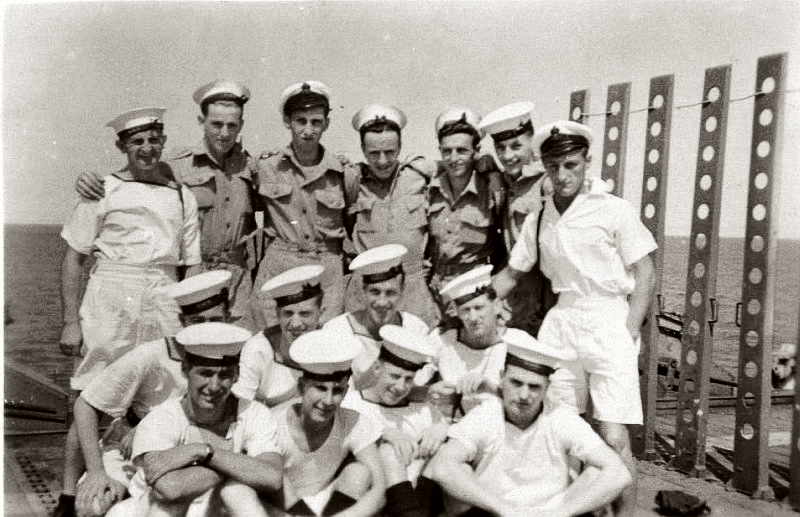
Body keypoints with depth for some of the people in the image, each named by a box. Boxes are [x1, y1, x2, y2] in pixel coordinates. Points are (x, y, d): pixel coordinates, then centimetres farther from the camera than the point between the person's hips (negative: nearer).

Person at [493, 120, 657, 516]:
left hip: (609, 322, -4)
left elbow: (645, 275, -3)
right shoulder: (538, 219, 7)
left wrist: (629, 334, -9)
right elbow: (511, 274, 16)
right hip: (561, 323, 4)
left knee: (613, 437, -8)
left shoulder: (614, 210, -5)